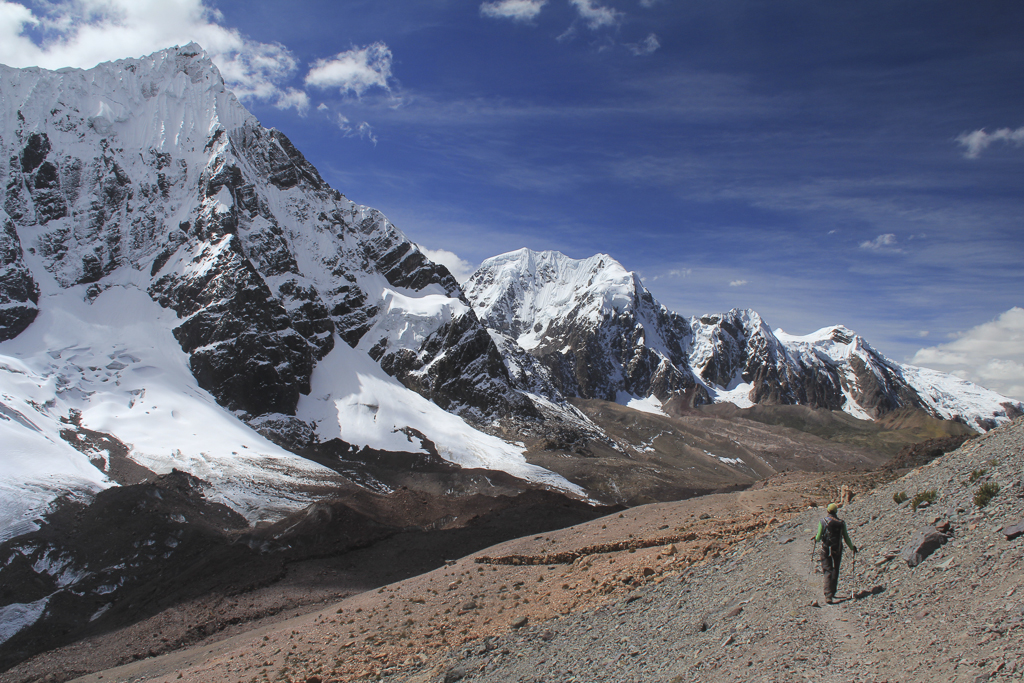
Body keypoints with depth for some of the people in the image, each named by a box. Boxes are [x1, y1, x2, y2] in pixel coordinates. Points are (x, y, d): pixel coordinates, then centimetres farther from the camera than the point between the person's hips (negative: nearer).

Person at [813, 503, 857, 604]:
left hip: (826, 550, -2)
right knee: (835, 570, 17)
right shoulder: (841, 523, -4)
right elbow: (846, 538, 2)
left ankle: (828, 595, -11)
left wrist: (816, 537, 17)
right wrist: (852, 547, 19)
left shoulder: (823, 522, -9)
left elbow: (818, 538, -7)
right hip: (838, 550, 2)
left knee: (827, 571, 1)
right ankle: (832, 592, 26)